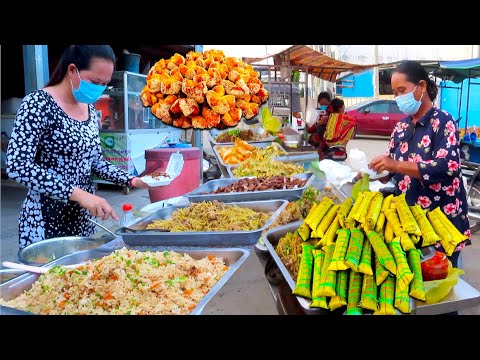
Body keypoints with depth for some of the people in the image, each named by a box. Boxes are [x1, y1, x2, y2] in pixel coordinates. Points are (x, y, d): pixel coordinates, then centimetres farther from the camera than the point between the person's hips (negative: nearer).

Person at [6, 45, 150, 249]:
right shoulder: (38, 104, -15)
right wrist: (77, 193, -29)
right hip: (45, 221, -7)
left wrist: (131, 181, -1)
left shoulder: (90, 109, 7)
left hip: (82, 219, 7)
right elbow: (17, 166, -23)